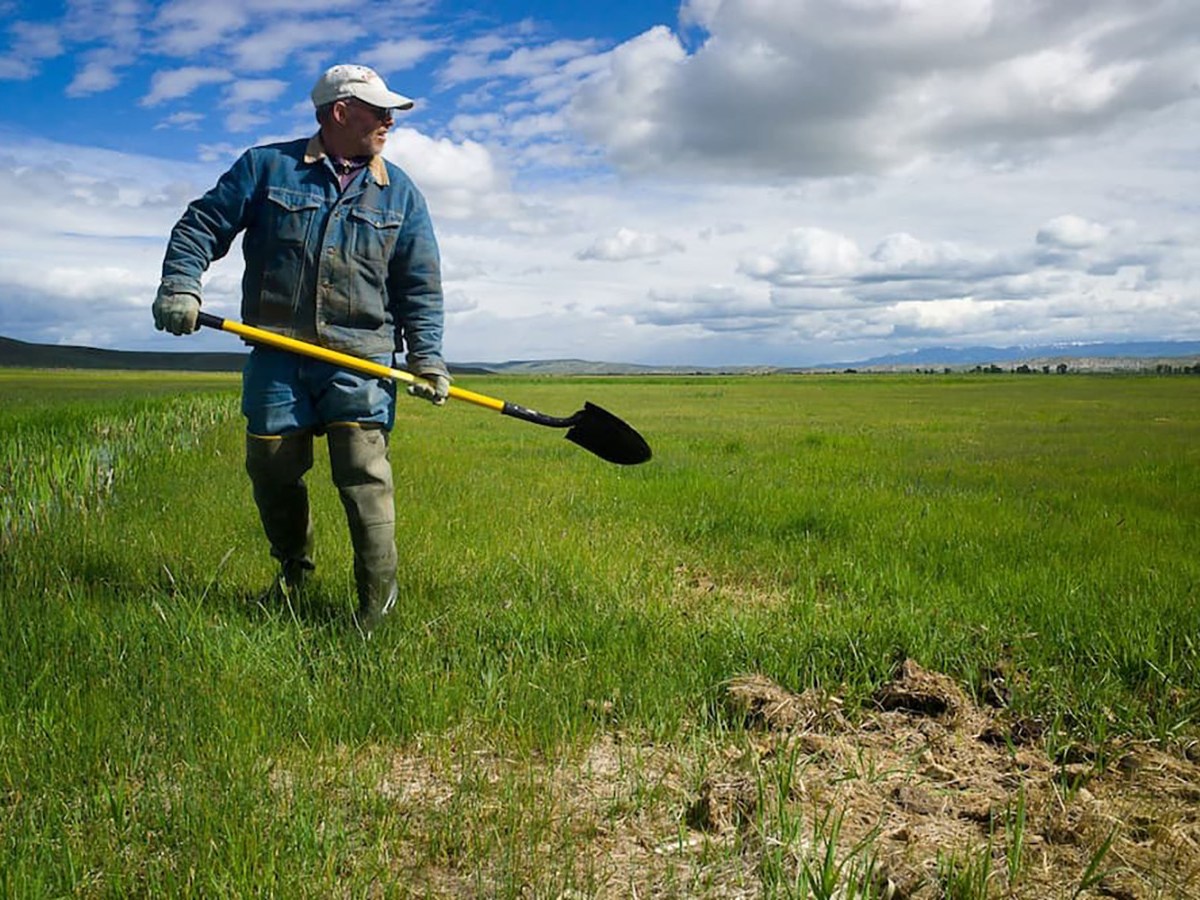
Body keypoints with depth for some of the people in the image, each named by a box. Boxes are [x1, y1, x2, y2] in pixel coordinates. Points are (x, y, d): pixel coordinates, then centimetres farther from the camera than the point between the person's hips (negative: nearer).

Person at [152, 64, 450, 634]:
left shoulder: (400, 193, 11)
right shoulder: (266, 166, 6)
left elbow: (421, 285, 10)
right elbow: (203, 224, 7)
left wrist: (427, 358, -1)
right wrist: (180, 284, -10)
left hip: (359, 359, 0)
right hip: (276, 356, 1)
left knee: (364, 477, -10)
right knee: (271, 470, 7)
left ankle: (378, 600, 0)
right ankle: (293, 569, 32)